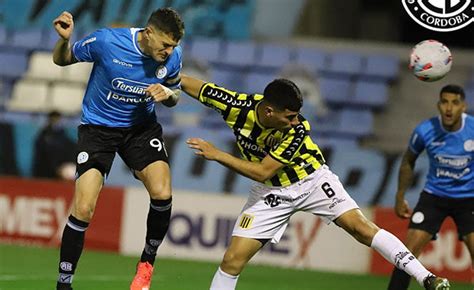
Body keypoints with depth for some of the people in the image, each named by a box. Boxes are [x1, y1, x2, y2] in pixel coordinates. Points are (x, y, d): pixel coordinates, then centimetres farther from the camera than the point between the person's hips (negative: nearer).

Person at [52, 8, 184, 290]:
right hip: (98, 127, -3)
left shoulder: (172, 56, -12)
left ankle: (147, 262, 6)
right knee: (83, 209, -15)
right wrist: (64, 40, -29)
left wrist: (167, 94, -16)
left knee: (162, 194, -20)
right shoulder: (107, 41, -23)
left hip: (142, 127, 3)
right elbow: (62, 60, -6)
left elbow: (174, 94, 8)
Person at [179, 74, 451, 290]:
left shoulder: (297, 129, -29)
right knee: (233, 259, -7)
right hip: (272, 192, 3)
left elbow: (263, 171, -26)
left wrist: (217, 154, -28)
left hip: (312, 180, -3)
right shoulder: (237, 105, -23)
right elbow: (191, 84, -8)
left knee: (360, 226, -18)